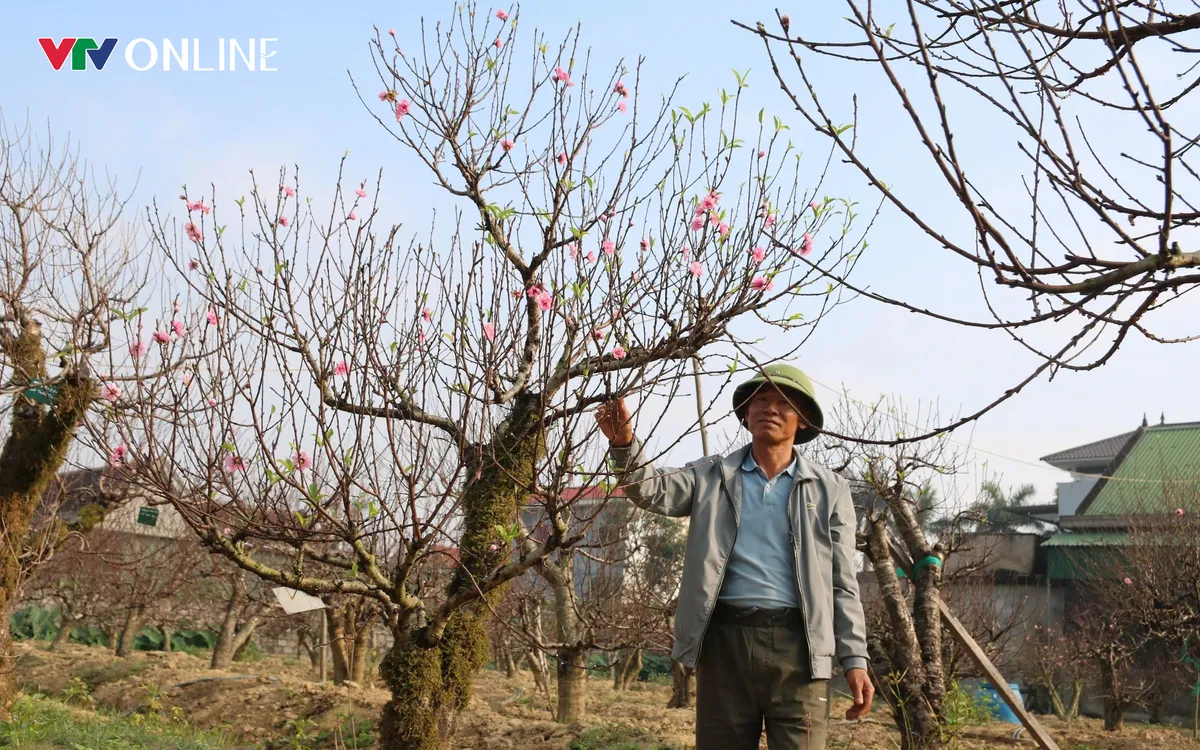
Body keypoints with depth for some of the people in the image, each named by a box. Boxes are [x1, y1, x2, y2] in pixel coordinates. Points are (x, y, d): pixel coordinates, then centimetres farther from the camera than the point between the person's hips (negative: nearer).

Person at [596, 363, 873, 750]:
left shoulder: (829, 489, 9)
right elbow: (653, 491, -5)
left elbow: (842, 583, 8)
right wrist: (624, 443, -25)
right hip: (725, 639, 1)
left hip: (796, 644, -1)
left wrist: (855, 659, 0)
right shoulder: (713, 476, 11)